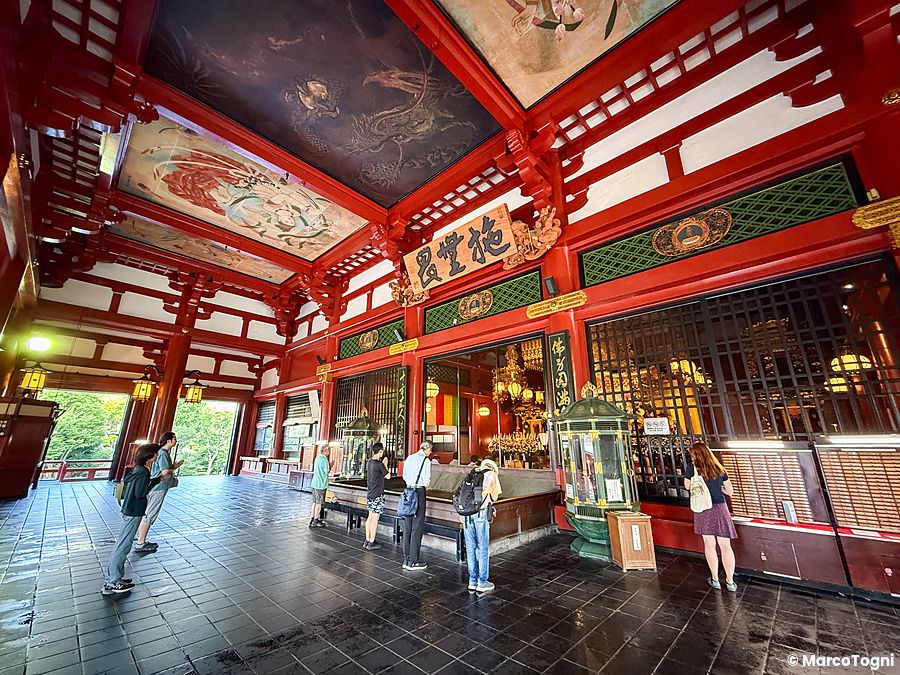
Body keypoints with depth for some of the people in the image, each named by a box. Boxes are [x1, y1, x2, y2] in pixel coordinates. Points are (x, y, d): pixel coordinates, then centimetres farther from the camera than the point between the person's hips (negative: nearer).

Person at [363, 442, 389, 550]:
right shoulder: (379, 464, -19)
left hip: (369, 494, 8)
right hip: (377, 495, -8)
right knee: (375, 518, 1)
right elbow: (387, 476, -7)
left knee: (370, 517, 15)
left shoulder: (369, 462, 5)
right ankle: (371, 543, 9)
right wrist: (385, 464, 3)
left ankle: (367, 541, 22)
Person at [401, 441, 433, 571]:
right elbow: (427, 480, -12)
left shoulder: (409, 458, 8)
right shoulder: (426, 461, -12)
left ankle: (406, 559, 23)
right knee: (417, 527, 2)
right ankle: (413, 561, 10)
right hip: (419, 492, -7)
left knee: (407, 526, 14)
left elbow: (404, 476, 14)